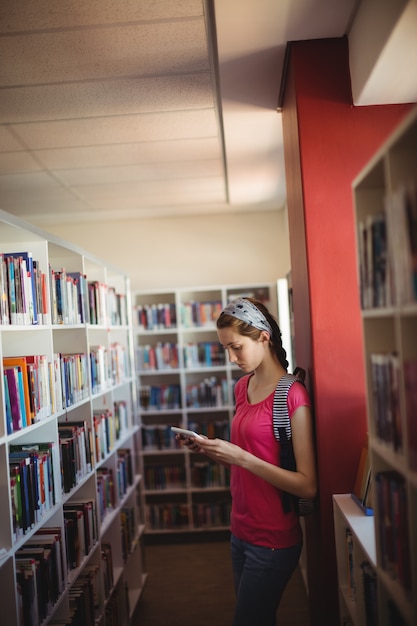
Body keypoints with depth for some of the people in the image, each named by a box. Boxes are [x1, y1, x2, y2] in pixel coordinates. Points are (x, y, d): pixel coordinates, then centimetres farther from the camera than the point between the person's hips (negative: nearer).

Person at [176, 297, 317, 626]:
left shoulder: (292, 395, -18)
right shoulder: (243, 387, 5)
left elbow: (308, 486, -20)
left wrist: (240, 457, -25)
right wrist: (210, 449, -1)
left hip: (273, 540, -7)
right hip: (241, 532, 7)